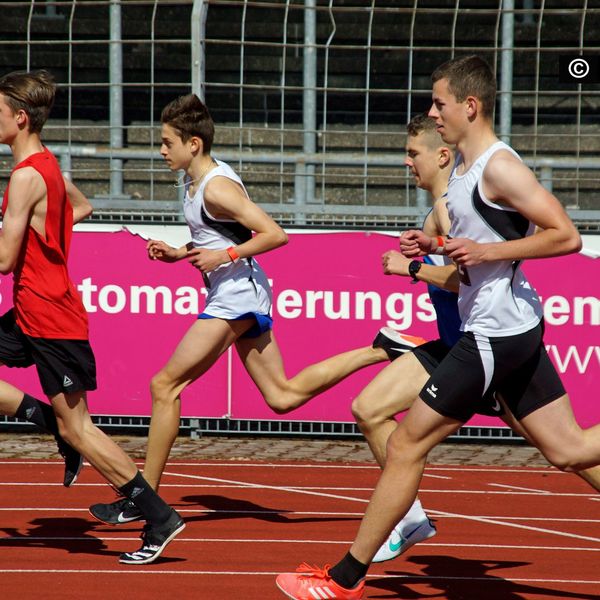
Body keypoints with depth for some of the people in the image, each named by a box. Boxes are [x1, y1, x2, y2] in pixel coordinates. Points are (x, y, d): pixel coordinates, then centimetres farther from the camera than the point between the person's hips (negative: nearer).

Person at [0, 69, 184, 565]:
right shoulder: (48, 165, 9)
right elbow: (82, 208, 29)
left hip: (49, 320, -10)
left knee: (77, 429, -4)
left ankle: (160, 517, 0)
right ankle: (49, 417, 11)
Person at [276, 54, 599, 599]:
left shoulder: (499, 167, -17)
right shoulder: (464, 167, 13)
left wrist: (486, 251, -25)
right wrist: (434, 246, 9)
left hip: (494, 335, -10)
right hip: (515, 328, 10)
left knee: (406, 445, -2)